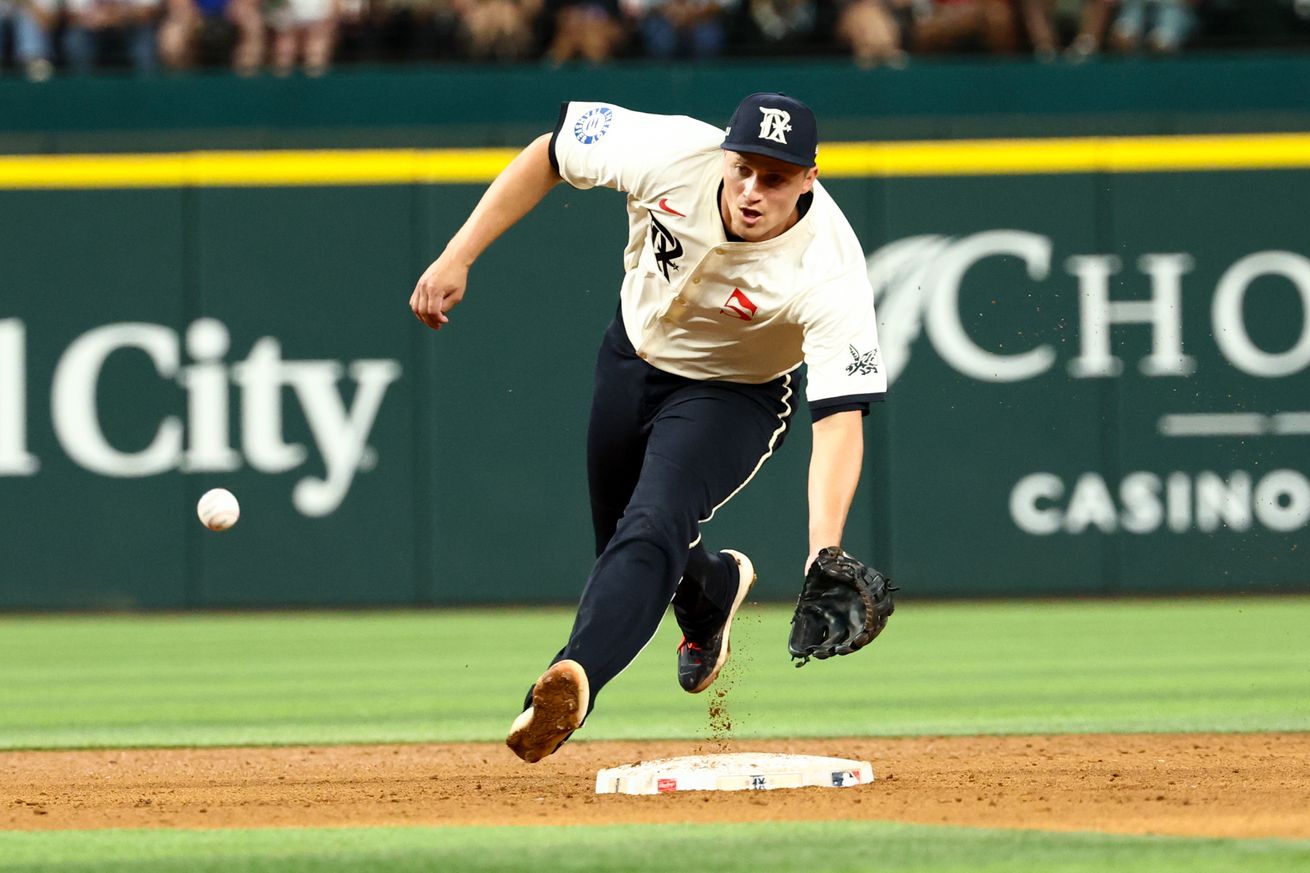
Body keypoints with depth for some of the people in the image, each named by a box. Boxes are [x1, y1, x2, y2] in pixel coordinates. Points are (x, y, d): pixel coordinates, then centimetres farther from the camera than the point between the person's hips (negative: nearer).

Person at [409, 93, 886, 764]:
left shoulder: (830, 274, -37)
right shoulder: (675, 155, -30)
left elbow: (840, 417, -43)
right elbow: (550, 154, -12)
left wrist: (823, 553, -56)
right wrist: (457, 256, -17)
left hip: (733, 397, -5)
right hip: (634, 353, 5)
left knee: (652, 530, -30)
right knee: (621, 543, 22)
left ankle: (571, 683, -47)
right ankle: (715, 588, 55)